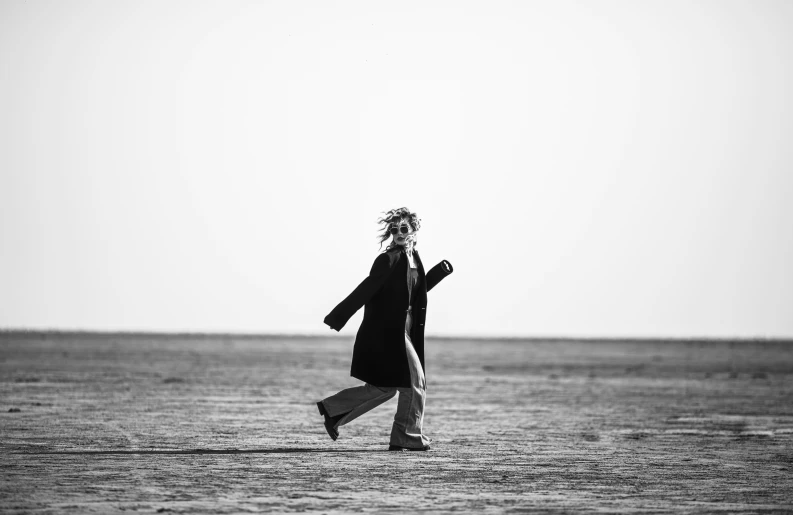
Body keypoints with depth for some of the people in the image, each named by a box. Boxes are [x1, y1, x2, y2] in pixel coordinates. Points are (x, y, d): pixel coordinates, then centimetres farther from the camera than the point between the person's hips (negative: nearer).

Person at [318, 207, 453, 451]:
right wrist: (338, 317, -20)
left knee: (384, 387, 14)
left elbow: (416, 291, 23)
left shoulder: (414, 258, 12)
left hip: (402, 331, 9)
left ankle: (332, 409, 20)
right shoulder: (389, 260, -14)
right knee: (415, 383, -3)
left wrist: (439, 272, 12)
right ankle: (409, 438, 7)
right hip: (388, 331, -9)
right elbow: (365, 290, -18)